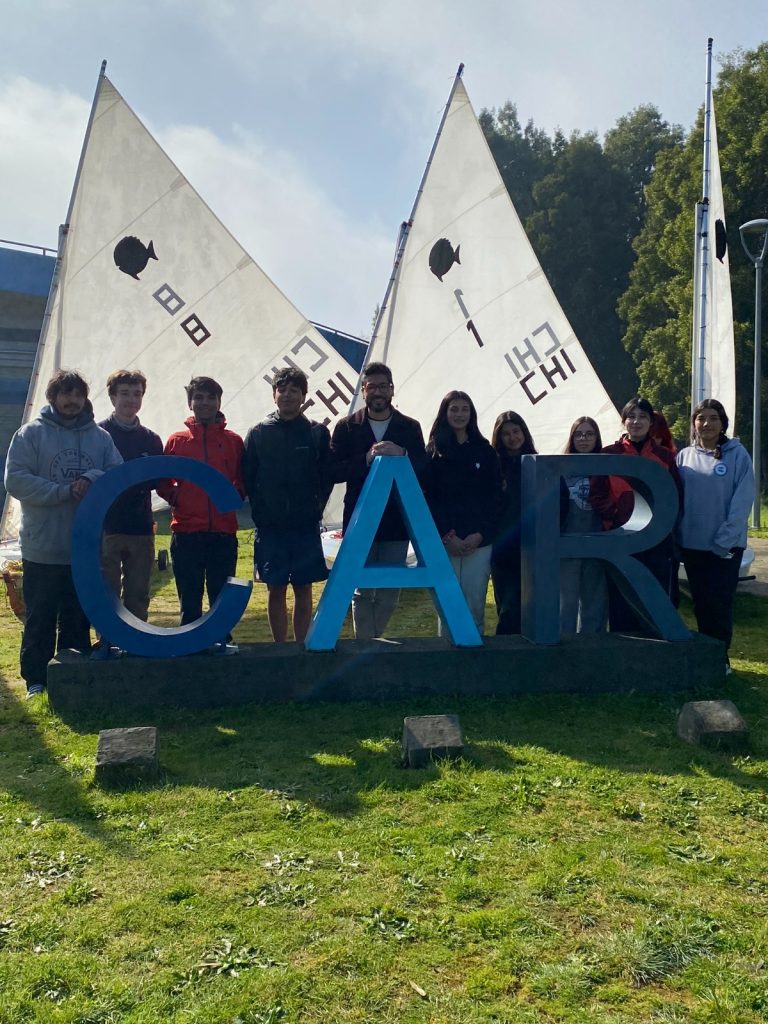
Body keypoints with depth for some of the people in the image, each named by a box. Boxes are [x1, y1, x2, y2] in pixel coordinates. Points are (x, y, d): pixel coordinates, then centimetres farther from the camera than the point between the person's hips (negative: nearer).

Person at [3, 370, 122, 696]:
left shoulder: (100, 437, 6)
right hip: (42, 550, -2)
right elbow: (16, 480, -10)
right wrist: (64, 491, -17)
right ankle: (36, 682, 18)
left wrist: (93, 478, -20)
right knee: (40, 621, 7)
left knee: (79, 620, 12)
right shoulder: (31, 433, -1)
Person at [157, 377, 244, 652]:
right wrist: (176, 498, -5)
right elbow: (162, 482, 11)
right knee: (189, 598, 7)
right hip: (186, 531, 0)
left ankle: (222, 641, 18)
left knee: (222, 594, 7)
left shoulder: (234, 441, 8)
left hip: (223, 531, 0)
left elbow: (243, 481, 14)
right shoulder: (176, 440, 7)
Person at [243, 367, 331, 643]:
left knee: (303, 589, 6)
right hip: (270, 527, 0)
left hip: (306, 526, 0)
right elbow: (248, 478, 4)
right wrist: (260, 512, -2)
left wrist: (315, 510, -3)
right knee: (276, 589, 6)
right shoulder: (258, 433, 3)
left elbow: (327, 476, 3)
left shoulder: (317, 433, 2)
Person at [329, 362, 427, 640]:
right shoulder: (346, 427, 5)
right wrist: (367, 458, -18)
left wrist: (401, 454, -19)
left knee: (389, 593, 7)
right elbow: (334, 471, -5)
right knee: (363, 592, 1)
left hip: (397, 522, 1)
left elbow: (424, 470, -1)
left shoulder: (410, 427, 7)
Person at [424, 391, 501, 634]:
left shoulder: (484, 451, 11)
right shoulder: (434, 452, 6)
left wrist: (480, 534, -6)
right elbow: (427, 498, 1)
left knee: (475, 603, -1)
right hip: (444, 542, -1)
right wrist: (446, 537, -9)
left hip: (479, 541, 1)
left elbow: (494, 497, 7)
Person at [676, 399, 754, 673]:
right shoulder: (685, 456, 6)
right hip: (692, 544, 3)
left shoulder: (737, 454, -4)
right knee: (701, 603, 11)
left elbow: (743, 500, -10)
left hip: (726, 545, -3)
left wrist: (725, 539, -15)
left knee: (720, 603, -2)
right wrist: (676, 537, -1)